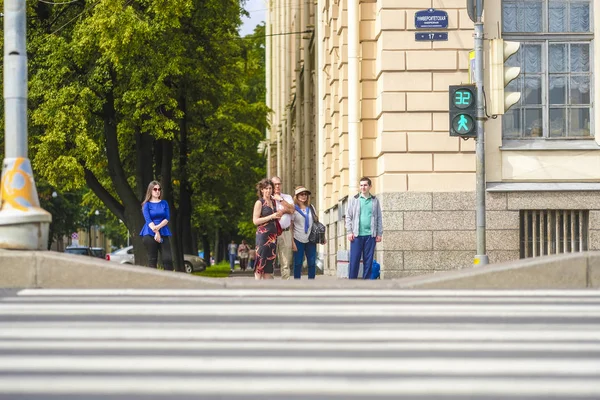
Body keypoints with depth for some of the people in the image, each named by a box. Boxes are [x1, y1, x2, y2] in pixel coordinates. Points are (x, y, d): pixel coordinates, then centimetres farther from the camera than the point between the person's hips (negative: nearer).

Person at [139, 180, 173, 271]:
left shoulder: (164, 203, 13)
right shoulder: (147, 205, 5)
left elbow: (167, 218, 3)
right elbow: (148, 220, -6)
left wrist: (158, 226, -14)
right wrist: (156, 232, -17)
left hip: (163, 233, 2)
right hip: (150, 234, -2)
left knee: (168, 259, -9)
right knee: (152, 260, -2)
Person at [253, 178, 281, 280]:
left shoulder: (273, 202, 15)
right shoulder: (259, 202, -3)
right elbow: (255, 221, -10)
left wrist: (278, 215, 7)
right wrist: (271, 216, -14)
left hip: (273, 235, 7)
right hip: (263, 234, -7)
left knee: (269, 264, 5)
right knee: (260, 263, -8)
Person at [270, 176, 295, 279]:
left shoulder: (287, 197, 17)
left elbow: (291, 210, -1)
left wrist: (280, 199, -1)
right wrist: (284, 210, -3)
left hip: (285, 232, 3)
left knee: (286, 263, 0)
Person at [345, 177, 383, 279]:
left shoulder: (375, 200, 9)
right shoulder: (353, 199, 5)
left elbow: (379, 218, 10)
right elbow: (348, 216, 3)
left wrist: (379, 233, 4)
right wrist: (349, 232, -5)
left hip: (370, 235, 1)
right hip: (357, 234, -1)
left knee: (368, 260, 4)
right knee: (354, 259, -3)